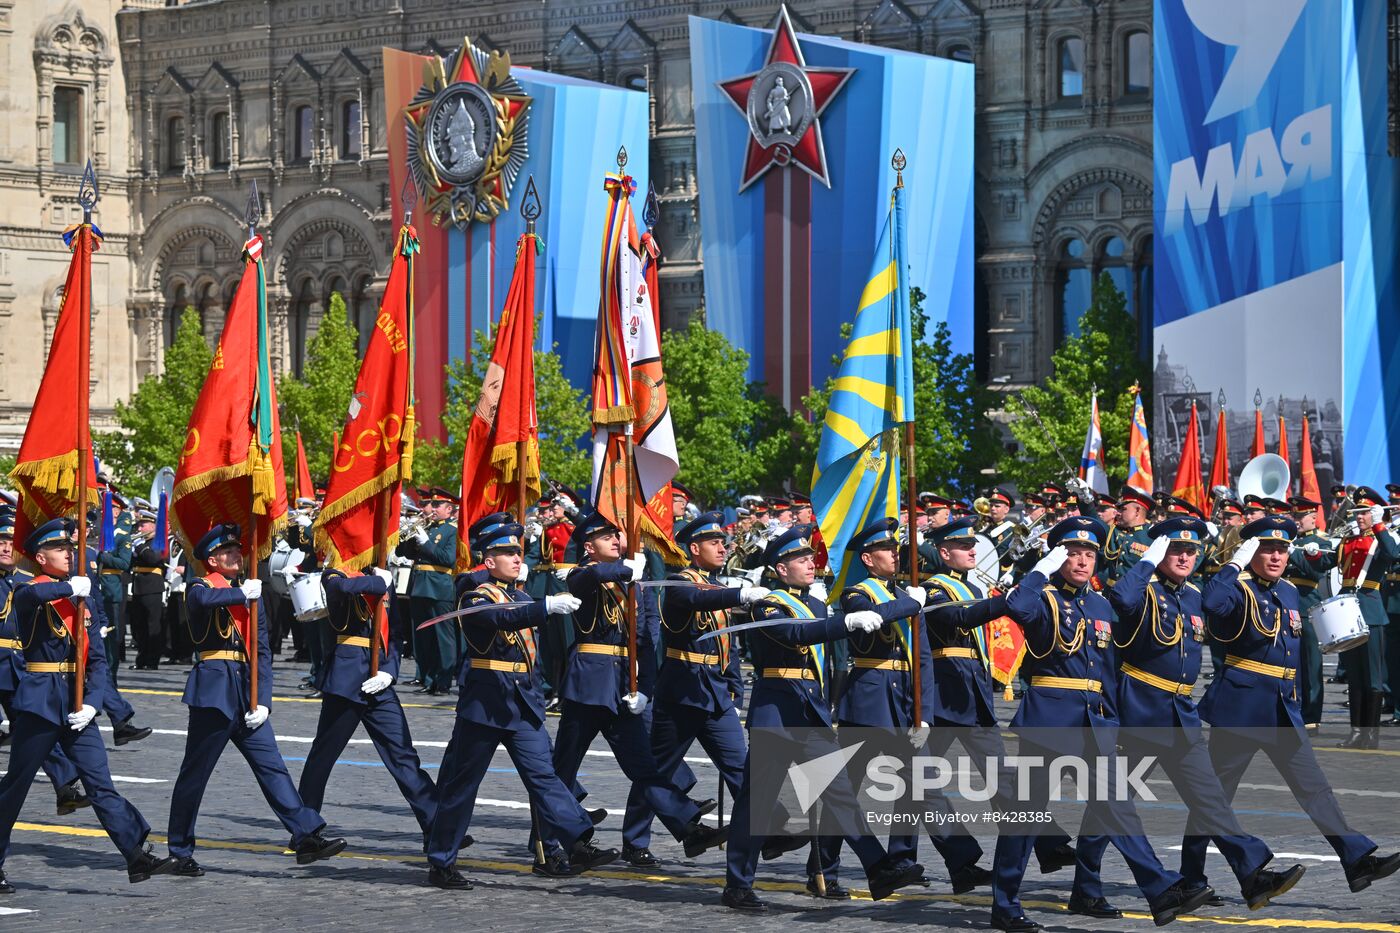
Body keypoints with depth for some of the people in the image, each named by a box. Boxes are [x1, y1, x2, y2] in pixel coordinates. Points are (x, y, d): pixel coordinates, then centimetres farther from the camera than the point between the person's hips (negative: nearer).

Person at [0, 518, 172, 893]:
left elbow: (98, 658, 10)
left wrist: (90, 704, -3)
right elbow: (31, 595, -32)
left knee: (100, 784, -1)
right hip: (38, 702, -4)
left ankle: (137, 856, -7)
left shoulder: (85, 600, 13)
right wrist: (71, 586, -20)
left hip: (76, 703, 4)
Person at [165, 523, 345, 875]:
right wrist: (241, 593, -16)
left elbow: (262, 651, 13)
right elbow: (203, 600, -29)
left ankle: (306, 836, -5)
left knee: (272, 765, 0)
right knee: (195, 773, 1)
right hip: (213, 689, -6)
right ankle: (181, 854, 10)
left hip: (246, 691, 6)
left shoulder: (250, 593, 18)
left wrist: (262, 701, 2)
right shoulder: (201, 587, 0)